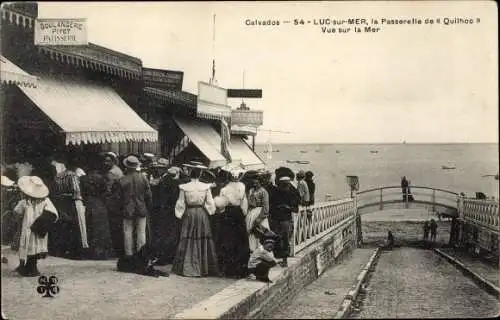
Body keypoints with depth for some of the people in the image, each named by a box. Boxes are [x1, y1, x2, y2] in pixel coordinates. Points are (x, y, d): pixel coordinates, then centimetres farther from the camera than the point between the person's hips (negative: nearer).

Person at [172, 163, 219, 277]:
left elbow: (180, 204, -2)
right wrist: (210, 211, 14)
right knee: (203, 240, 7)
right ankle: (203, 267, 10)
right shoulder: (206, 187, -6)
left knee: (187, 241, 7)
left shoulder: (184, 187, -7)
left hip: (188, 214, 0)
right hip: (202, 214, 0)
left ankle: (187, 267, 8)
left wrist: (179, 214, 12)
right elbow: (210, 204, -2)